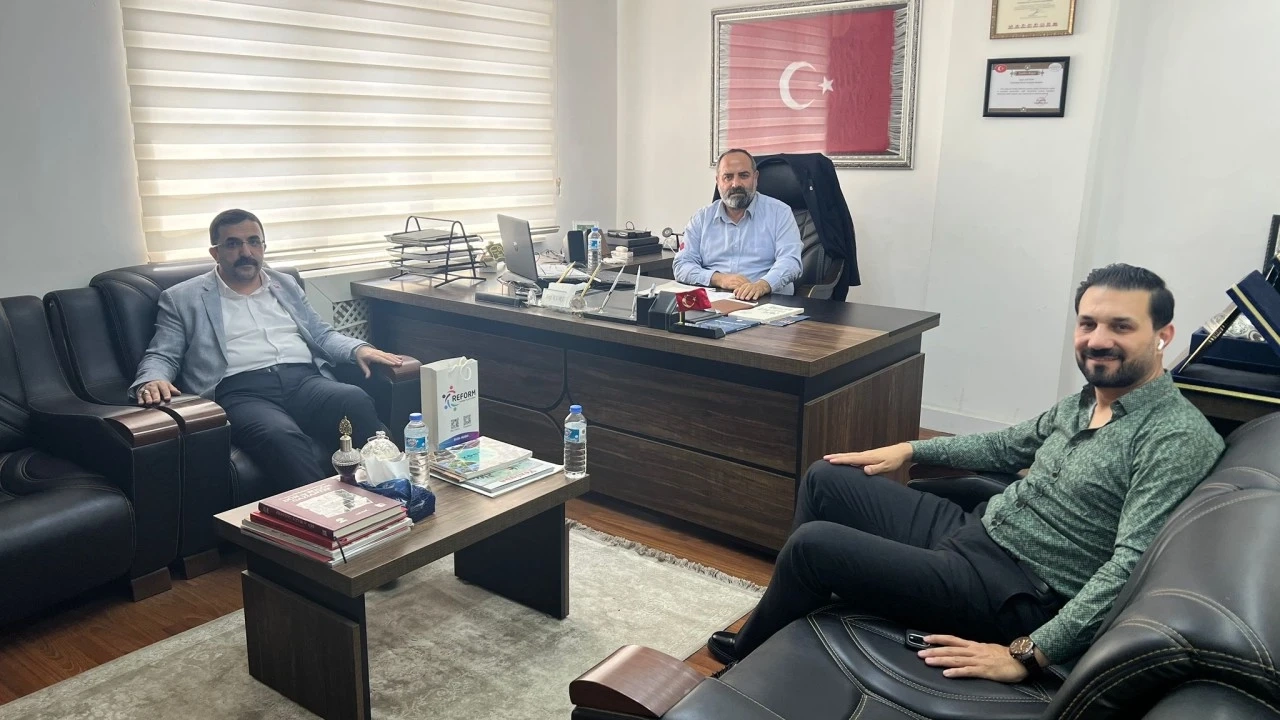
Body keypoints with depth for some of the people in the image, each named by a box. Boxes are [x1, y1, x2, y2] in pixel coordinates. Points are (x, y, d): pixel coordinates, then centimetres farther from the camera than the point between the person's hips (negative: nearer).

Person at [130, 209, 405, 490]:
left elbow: (322, 334, 28)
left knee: (358, 402, -32)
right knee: (281, 436, -39)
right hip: (240, 391, -3)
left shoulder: (285, 285, 27)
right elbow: (161, 357, 12)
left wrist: (358, 348, 6)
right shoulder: (183, 298, 17)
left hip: (304, 380, 3)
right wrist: (152, 381, -13)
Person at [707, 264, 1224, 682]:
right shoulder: (1086, 400, 9)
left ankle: (751, 656, 16)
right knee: (827, 480, 9)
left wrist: (1029, 654, -29)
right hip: (971, 531, 9)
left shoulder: (1178, 437, -18)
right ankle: (789, 618, 22)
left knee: (812, 544, -14)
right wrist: (911, 450, 18)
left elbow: (1132, 564, -25)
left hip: (1011, 592, -9)